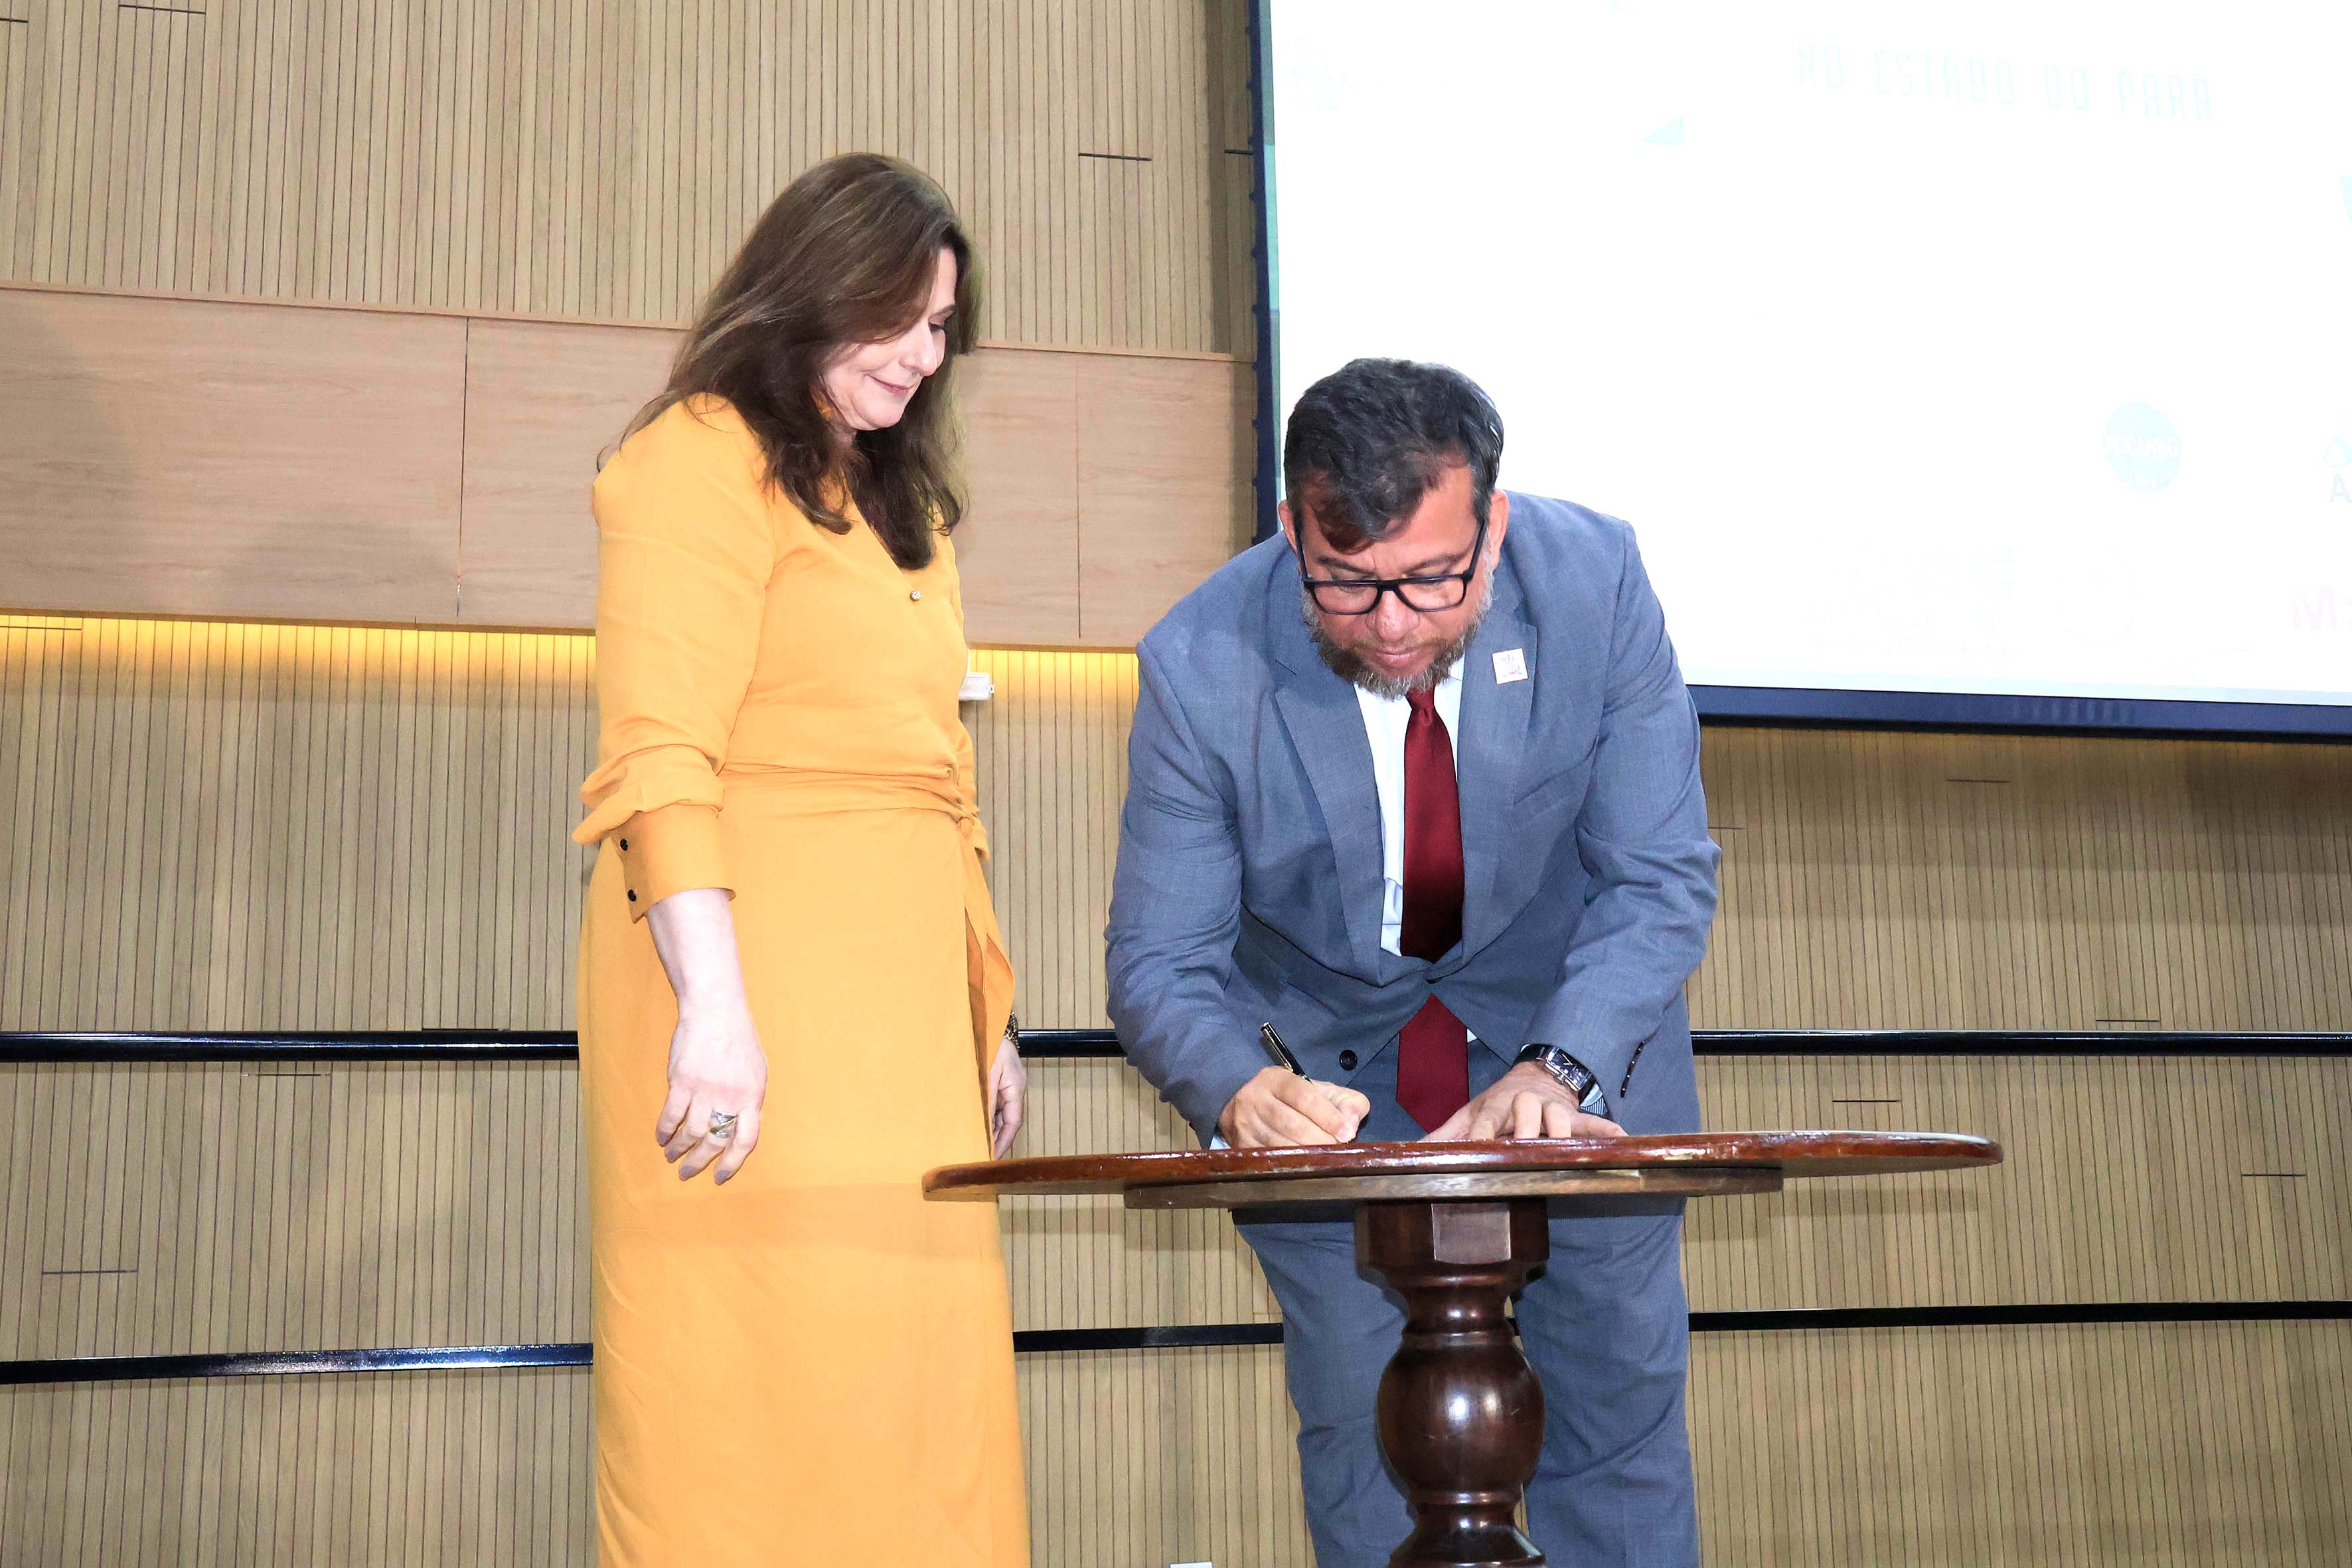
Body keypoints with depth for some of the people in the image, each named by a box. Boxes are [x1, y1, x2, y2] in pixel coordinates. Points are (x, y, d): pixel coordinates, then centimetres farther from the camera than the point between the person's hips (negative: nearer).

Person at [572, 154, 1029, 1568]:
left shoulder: (895, 504, 24)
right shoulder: (705, 457, -2)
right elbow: (658, 758, -13)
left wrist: (993, 1011, 18)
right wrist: (711, 1007, -23)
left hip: (902, 993, 8)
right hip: (754, 979, -8)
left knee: (915, 1385, 6)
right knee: (763, 1377, -7)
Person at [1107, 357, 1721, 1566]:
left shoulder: (1593, 581, -23)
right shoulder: (1200, 666, -25)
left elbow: (1662, 879, -19)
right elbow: (1161, 963, -20)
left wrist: (1558, 1068, -37)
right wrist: (1238, 1092, -43)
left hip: (1576, 1032, 1)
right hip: (1331, 1068, -1)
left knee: (1617, 1412, 5)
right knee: (1364, 1433, -1)